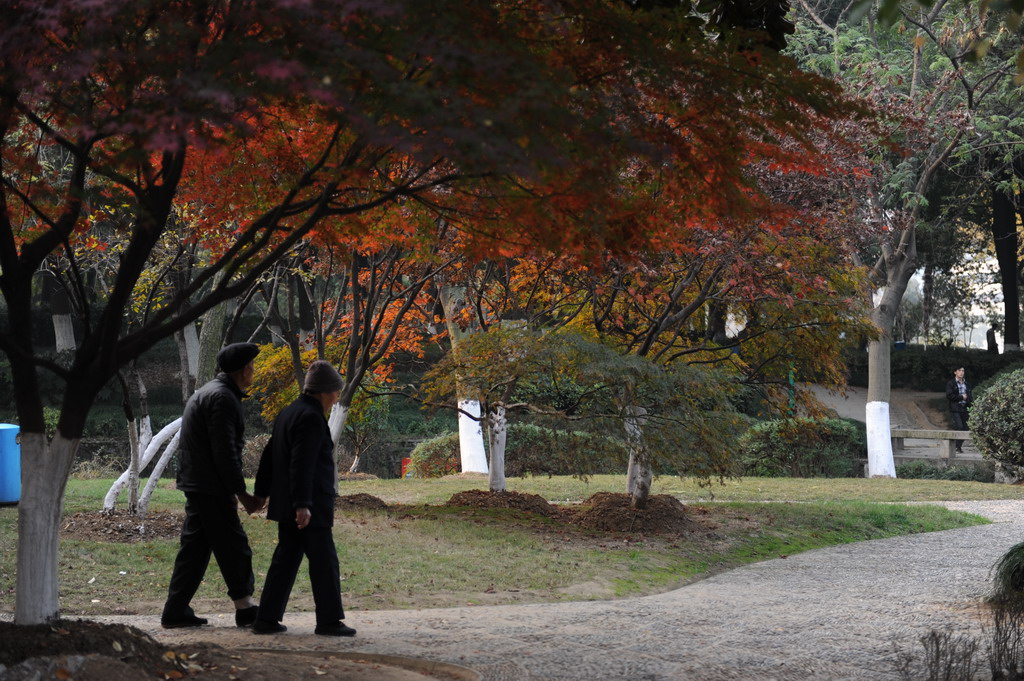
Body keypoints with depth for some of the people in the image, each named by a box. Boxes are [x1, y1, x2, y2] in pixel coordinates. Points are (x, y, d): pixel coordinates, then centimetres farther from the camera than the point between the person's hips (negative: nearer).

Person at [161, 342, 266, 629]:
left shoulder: (209, 392, 18)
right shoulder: (223, 398, -15)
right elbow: (224, 452, -21)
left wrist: (231, 491, 23)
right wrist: (242, 494, -17)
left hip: (197, 485, 10)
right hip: (210, 487, -10)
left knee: (195, 546, 11)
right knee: (233, 546, -4)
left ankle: (176, 610, 12)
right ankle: (245, 607, 1)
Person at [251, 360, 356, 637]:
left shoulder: (288, 413, 15)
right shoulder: (311, 417, -16)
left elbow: (269, 457, 21)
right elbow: (302, 465, -23)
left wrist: (262, 493, 27)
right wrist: (303, 504, -25)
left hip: (286, 507, 10)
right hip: (310, 508, -10)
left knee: (285, 560, 12)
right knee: (324, 561, -1)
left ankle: (267, 619, 11)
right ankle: (329, 620, 4)